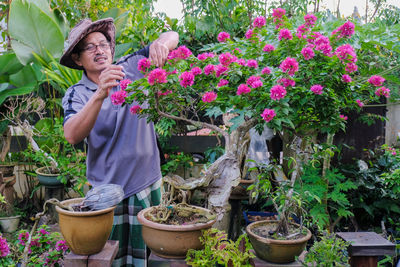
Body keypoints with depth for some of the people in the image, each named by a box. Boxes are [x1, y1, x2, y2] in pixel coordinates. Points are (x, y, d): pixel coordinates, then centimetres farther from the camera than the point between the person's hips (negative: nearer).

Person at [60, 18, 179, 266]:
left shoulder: (132, 67, 0)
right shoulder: (76, 94, -4)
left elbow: (172, 36, -1)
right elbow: (72, 135, -23)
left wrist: (161, 44, -25)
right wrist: (100, 95, -36)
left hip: (147, 182, 1)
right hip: (107, 188, -1)